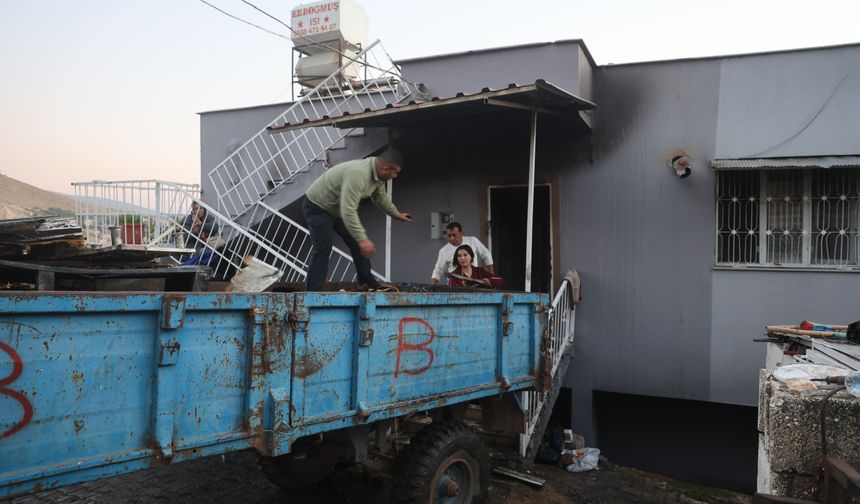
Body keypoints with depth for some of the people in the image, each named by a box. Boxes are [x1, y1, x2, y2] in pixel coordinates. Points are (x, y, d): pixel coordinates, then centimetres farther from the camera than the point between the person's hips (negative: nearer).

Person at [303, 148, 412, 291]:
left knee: (357, 244, 8)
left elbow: (381, 197, 15)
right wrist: (362, 239, -44)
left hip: (339, 208, 9)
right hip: (317, 207, -9)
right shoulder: (358, 174, -39)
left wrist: (397, 214, 25)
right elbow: (348, 211, -43)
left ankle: (369, 284, 16)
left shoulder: (378, 174, -7)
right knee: (323, 250, -17)